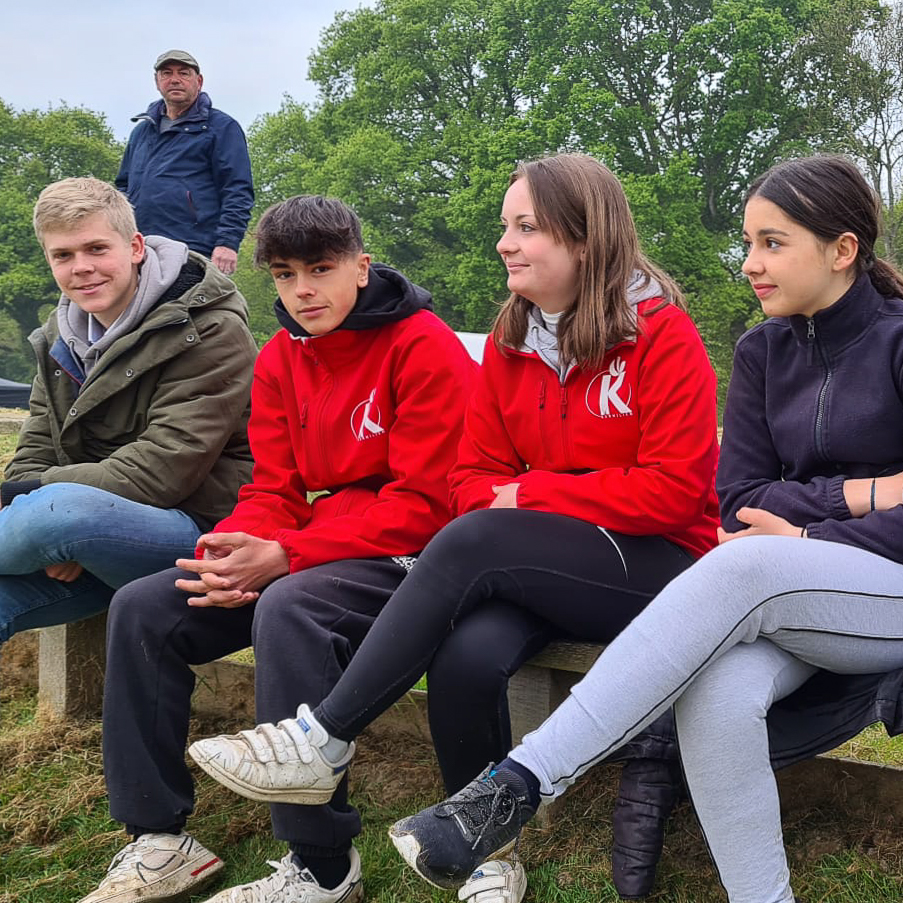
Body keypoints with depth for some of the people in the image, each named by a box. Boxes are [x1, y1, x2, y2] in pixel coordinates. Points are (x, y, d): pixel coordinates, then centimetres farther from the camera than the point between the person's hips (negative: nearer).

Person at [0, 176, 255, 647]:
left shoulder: (210, 331, -12)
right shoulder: (61, 336, 12)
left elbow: (167, 468, -19)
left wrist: (40, 492, -19)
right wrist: (53, 543, -14)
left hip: (202, 530, -6)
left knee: (62, 509, -33)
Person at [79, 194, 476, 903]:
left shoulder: (425, 346, -11)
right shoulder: (281, 359, 11)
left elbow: (425, 505, -18)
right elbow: (274, 489, 8)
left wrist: (283, 556, -24)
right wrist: (232, 556, -17)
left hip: (407, 554, -7)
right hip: (314, 549, 7)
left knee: (288, 608, -36)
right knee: (142, 609, -8)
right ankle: (160, 842, 1)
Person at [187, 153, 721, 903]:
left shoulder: (662, 334, -8)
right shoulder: (511, 340, 10)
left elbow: (675, 489, -14)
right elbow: (476, 477, 10)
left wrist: (530, 496, -12)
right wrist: (496, 503, -14)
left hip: (657, 567, -4)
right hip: (543, 570, 5)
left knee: (475, 543, -30)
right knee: (467, 655, -29)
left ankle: (322, 741, -21)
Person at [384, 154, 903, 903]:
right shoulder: (763, 352, 10)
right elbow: (741, 502, 3)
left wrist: (807, 540, -14)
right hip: (789, 605, 4)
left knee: (741, 569, -37)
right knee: (718, 693, -35)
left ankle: (517, 786, -39)